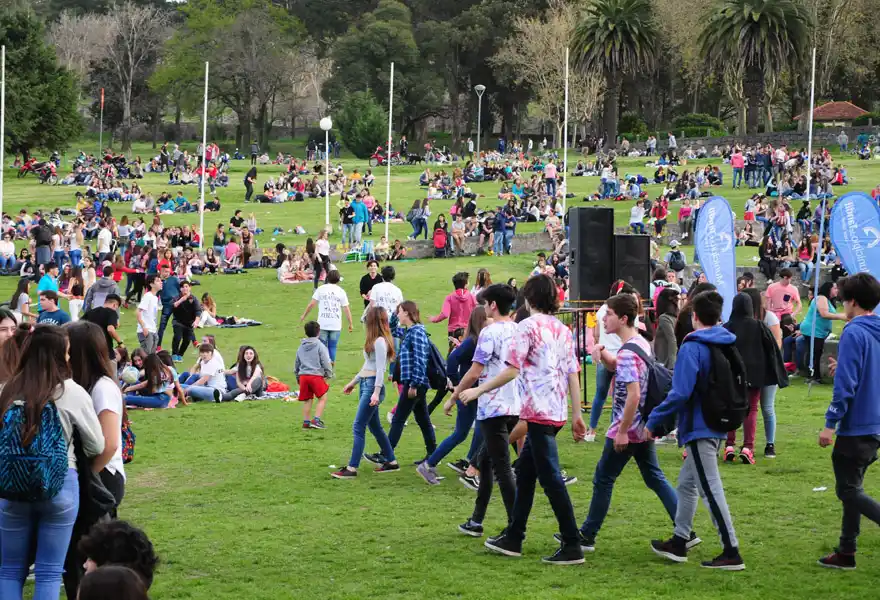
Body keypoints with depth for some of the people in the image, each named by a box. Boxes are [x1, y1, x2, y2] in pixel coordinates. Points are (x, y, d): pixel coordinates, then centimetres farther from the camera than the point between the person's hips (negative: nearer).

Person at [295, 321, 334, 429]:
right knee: (323, 398, 0)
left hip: (303, 376, 6)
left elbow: (297, 363, 23)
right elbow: (326, 362, -6)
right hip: (316, 375, -6)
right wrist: (329, 374, 6)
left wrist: (297, 377, 32)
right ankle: (316, 420, -11)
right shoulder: (320, 346, -4)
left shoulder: (301, 347, 15)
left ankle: (306, 422, 11)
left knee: (307, 400, 12)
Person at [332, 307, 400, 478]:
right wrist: (353, 383, 27)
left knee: (358, 427, -10)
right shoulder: (373, 341, 15)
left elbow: (380, 369, -19)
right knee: (375, 426, 16)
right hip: (365, 384, 10)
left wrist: (376, 393, -24)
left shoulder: (380, 342, -14)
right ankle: (391, 462, 23)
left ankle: (352, 468, -10)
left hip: (373, 385, -10)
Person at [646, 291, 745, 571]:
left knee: (710, 490, -6)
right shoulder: (728, 345, 8)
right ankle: (679, 543, 28)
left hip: (698, 428, -9)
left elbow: (680, 393, -23)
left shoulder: (692, 348, -17)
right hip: (718, 426, 9)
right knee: (687, 483, 20)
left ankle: (731, 552, -7)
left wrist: (654, 420, -15)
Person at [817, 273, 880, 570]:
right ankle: (846, 552, 21)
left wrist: (830, 424, -17)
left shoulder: (854, 333, -17)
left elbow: (845, 384, -21)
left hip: (855, 426, -9)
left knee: (848, 490, -2)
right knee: (851, 489, 16)